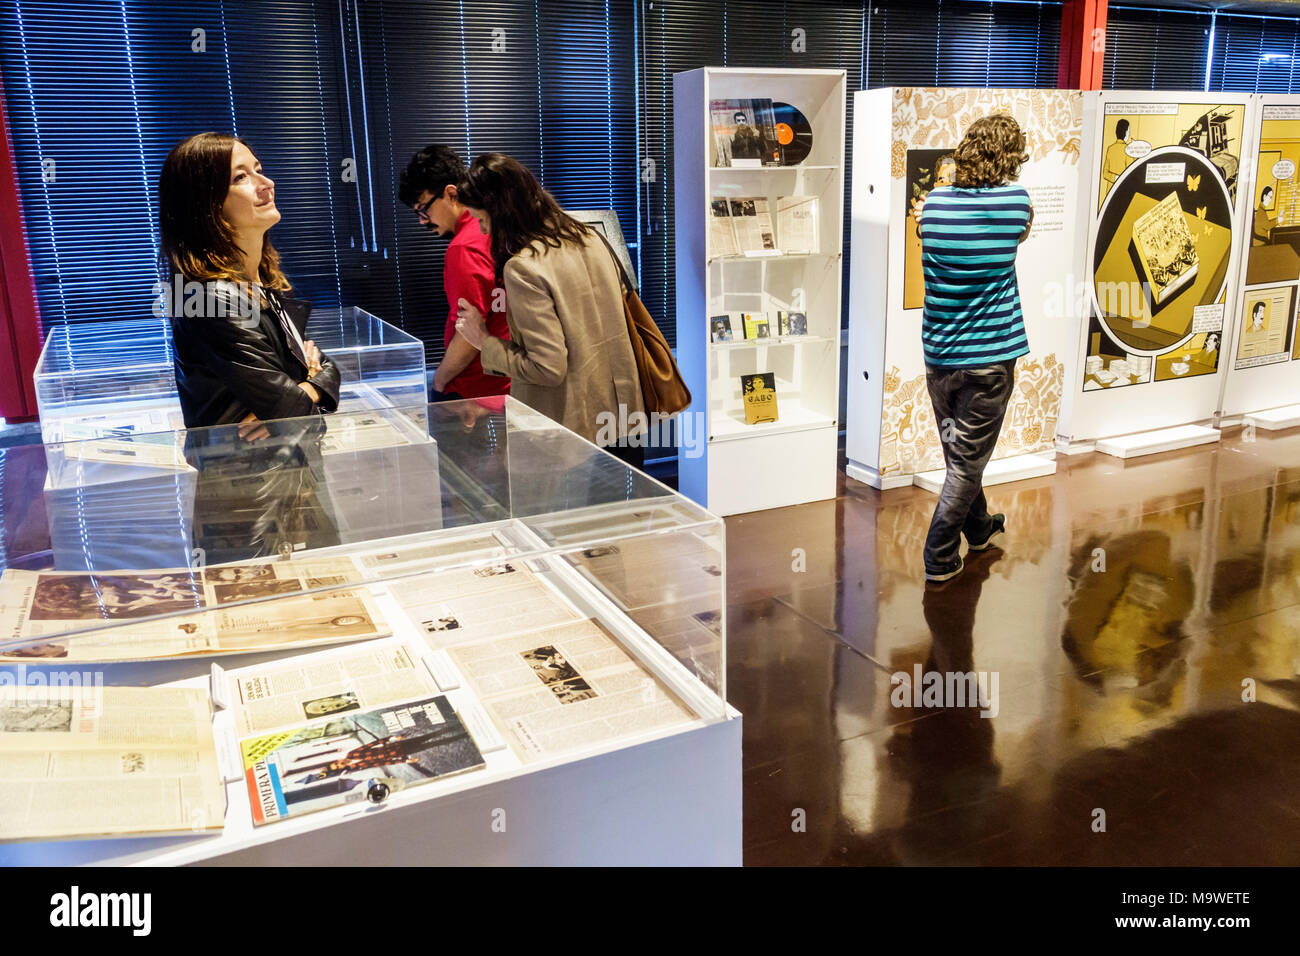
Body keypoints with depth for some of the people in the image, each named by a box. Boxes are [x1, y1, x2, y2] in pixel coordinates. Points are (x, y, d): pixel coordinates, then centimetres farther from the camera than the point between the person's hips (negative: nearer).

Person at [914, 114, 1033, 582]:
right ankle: (939, 557, 10)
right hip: (989, 358, -4)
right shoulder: (1015, 200, -9)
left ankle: (979, 528, 40)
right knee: (968, 460, 5)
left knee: (959, 452, 20)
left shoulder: (935, 203, -2)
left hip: (938, 355, 4)